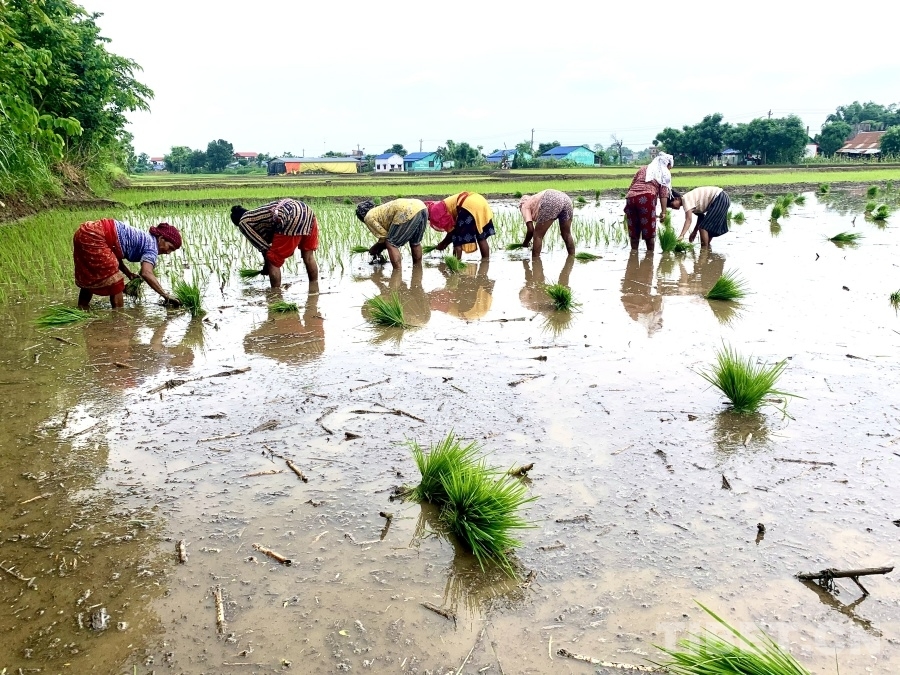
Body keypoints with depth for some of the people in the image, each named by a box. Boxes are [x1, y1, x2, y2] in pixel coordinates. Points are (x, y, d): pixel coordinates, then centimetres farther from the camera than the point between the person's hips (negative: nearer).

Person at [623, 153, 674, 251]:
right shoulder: (665, 173, 17)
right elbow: (663, 193, 5)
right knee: (649, 231, 4)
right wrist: (663, 211, 2)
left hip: (630, 197, 4)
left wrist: (627, 206, 26)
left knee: (633, 231, 13)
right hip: (646, 198, -4)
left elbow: (631, 186, 23)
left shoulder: (643, 168, 29)